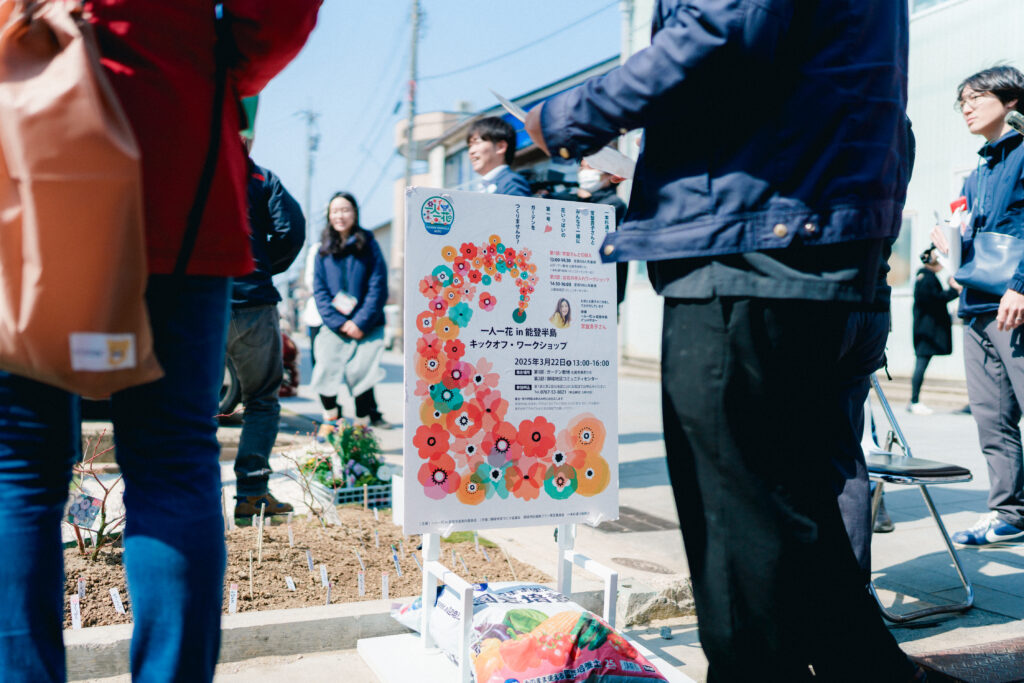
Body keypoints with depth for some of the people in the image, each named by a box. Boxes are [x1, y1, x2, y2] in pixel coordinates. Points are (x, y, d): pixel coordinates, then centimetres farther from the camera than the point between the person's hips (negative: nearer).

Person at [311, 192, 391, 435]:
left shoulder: (368, 245, 2)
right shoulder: (324, 250, 9)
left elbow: (378, 287, -3)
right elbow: (319, 290, 4)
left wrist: (361, 322, -11)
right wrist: (338, 323, -8)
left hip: (366, 326, -2)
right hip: (334, 326, 2)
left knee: (358, 371, -13)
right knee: (326, 368, -9)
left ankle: (368, 418, 5)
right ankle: (330, 418, 13)